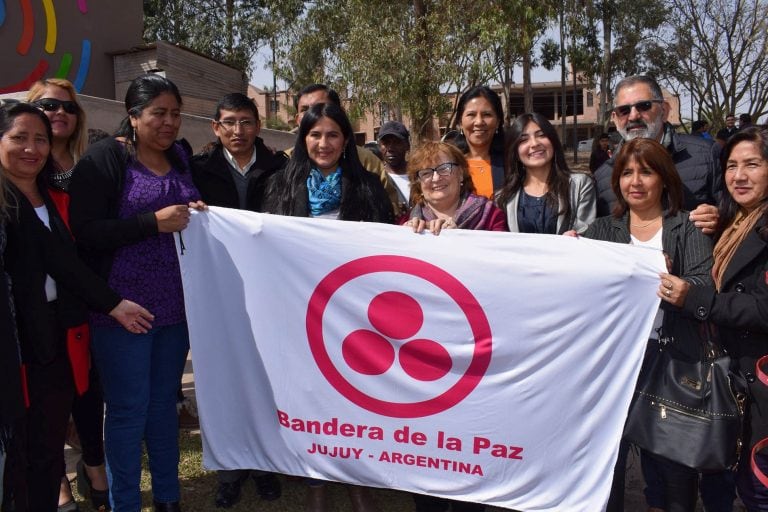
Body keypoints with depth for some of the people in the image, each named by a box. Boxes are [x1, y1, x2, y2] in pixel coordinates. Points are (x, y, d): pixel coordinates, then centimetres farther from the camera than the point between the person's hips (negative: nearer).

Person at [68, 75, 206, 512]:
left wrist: (198, 213, 0)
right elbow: (85, 232, -15)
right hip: (123, 307, -5)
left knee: (164, 403, 16)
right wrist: (154, 222, -21)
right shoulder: (104, 158, -8)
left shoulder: (182, 156, 10)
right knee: (129, 409, 4)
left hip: (176, 305, 6)